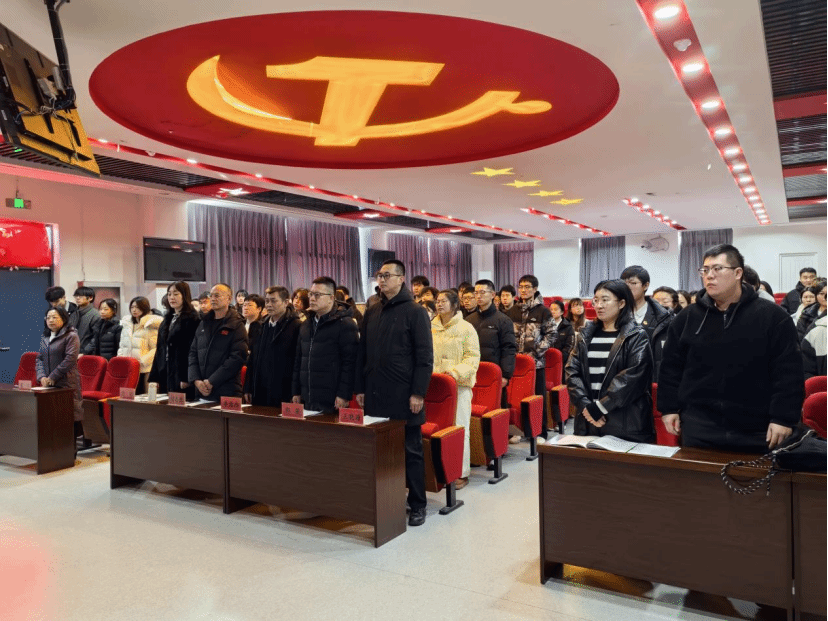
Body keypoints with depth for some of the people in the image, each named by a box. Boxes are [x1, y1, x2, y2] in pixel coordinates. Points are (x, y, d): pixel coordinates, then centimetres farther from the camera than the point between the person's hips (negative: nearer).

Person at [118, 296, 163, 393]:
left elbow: (156, 348, -9)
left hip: (145, 370, -6)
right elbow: (122, 346, 22)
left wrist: (143, 361, -15)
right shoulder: (127, 323, 16)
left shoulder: (151, 325, -5)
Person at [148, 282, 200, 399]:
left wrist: (186, 377, -18)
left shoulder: (192, 319, -7)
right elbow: (160, 349, 18)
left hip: (180, 376, -7)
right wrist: (154, 377, 13)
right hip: (164, 375, 7)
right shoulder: (168, 319, 18)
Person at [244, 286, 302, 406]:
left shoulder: (296, 327, -8)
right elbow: (252, 360, 17)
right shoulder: (261, 326, 14)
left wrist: (292, 396, -14)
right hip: (259, 394, 6)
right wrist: (248, 389, 12)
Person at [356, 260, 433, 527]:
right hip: (375, 395, 5)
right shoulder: (372, 313, 12)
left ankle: (417, 505, 16)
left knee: (411, 451, 4)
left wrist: (418, 393, -13)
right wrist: (360, 388, 10)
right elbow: (362, 353, 16)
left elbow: (425, 356, -7)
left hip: (404, 396, -5)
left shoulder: (415, 312, -3)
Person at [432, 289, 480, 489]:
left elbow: (473, 357, -4)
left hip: (459, 384, -4)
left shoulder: (466, 328, 0)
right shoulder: (431, 328, 11)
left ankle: (461, 473, 9)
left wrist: (457, 371, -18)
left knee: (459, 428, -1)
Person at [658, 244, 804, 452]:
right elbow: (671, 368, 9)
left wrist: (783, 418, -9)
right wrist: (669, 408, 4)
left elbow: (789, 372, -4)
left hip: (755, 432, -1)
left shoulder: (772, 317, -2)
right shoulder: (687, 318, 6)